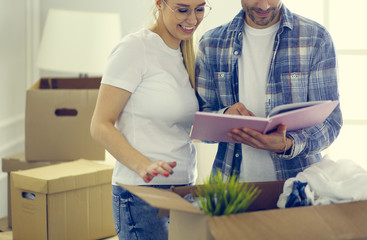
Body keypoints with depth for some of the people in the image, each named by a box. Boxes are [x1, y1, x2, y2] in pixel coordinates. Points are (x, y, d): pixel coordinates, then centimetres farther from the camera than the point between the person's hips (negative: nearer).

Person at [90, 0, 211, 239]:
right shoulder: (135, 48, -9)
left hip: (185, 190, 7)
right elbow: (100, 126, -12)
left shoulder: (187, 54, 14)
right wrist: (143, 165, -26)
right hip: (142, 193, -7)